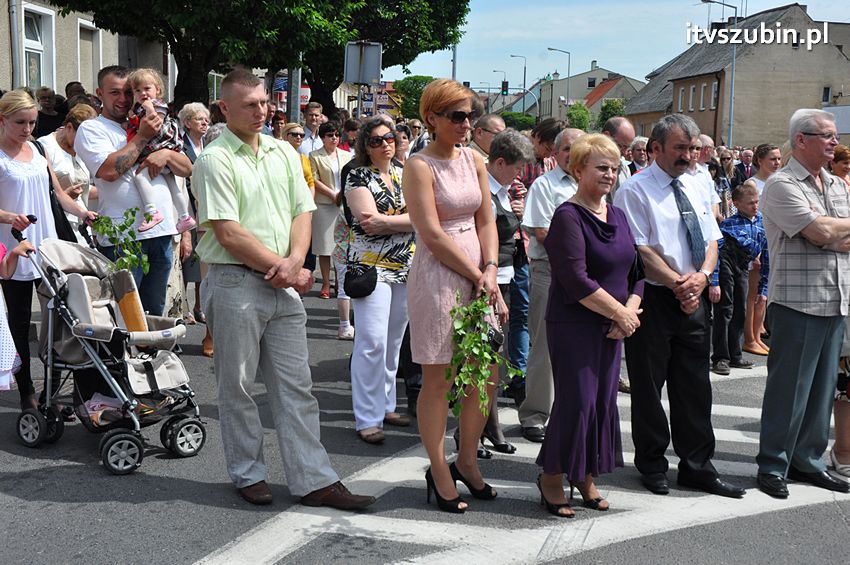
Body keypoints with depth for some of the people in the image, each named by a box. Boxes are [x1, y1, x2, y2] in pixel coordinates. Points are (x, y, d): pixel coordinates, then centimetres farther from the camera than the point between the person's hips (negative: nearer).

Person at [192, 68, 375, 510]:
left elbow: (302, 212, 11)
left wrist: (293, 261, -8)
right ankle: (248, 474, 21)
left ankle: (314, 480, 11)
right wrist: (287, 270, -10)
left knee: (296, 386, 6)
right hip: (235, 283, -5)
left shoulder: (284, 153, 13)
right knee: (237, 386, 6)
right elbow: (229, 233, -13)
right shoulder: (214, 160, -7)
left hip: (284, 285, 6)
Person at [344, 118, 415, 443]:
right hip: (371, 267, -6)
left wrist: (386, 221, -9)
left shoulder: (404, 174, 15)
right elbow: (369, 221, -16)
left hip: (405, 268, 6)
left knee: (394, 341, 11)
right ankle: (367, 419, -5)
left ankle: (385, 405, 23)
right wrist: (412, 219, -8)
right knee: (372, 342, -10)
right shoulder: (359, 177, -3)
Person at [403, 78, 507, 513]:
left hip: (478, 276, 7)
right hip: (438, 277, -7)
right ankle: (439, 471, 15)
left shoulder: (474, 161, 12)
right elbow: (433, 235, -14)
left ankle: (466, 461, 28)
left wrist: (490, 271, -5)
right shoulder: (420, 166, -8)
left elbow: (486, 221, 10)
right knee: (438, 380, 1)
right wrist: (476, 275, -11)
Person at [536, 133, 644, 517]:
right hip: (573, 325, -8)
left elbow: (636, 269, 13)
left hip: (611, 326, 8)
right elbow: (577, 280, -20)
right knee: (577, 400, -7)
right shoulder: (568, 217, -12)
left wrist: (630, 311, -4)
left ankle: (585, 477, 24)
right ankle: (552, 476, 11)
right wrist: (620, 313, -14)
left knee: (603, 400, 10)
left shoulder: (618, 216, 13)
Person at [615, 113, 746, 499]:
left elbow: (711, 243, 11)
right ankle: (651, 466, 19)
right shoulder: (635, 191, -8)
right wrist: (678, 283, -17)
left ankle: (696, 467, 18)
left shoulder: (696, 191, 13)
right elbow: (641, 250, -14)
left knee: (695, 385, 9)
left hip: (693, 299, 6)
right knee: (649, 385, 4)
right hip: (653, 299, -6)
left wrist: (701, 276, -9)